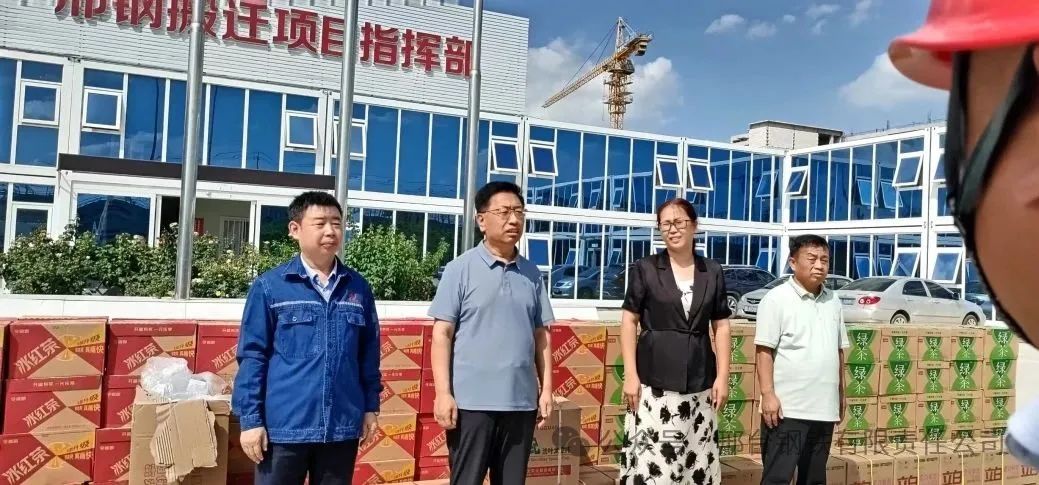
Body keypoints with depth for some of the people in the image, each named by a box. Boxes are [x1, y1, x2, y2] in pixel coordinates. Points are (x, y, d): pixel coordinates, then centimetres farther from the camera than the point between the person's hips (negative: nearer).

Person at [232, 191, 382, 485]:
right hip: (284, 427, -3)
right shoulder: (269, 287, -5)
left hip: (342, 427, 3)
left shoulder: (358, 288, 5)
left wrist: (371, 406, 10)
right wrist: (250, 418, -6)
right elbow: (252, 356, -4)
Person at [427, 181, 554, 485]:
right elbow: (442, 333, -5)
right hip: (472, 400, -4)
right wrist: (443, 392, -11)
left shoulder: (532, 274, 9)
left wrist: (547, 389, 8)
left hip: (521, 401, 4)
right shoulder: (460, 269, -3)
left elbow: (541, 335, 13)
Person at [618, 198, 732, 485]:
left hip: (700, 382, 3)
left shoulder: (713, 272, 9)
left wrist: (722, 377, 3)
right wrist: (630, 374, -8)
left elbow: (721, 327, 10)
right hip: (654, 381, -2)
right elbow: (628, 322, 0)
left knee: (699, 461, 5)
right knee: (651, 461, -6)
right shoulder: (645, 269, 2)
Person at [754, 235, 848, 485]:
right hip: (788, 407, -7)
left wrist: (841, 393, 17)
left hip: (824, 407, 7)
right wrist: (768, 394, -16)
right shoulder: (777, 298, -8)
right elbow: (764, 351, -11)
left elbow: (839, 351, 18)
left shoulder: (833, 302, 12)